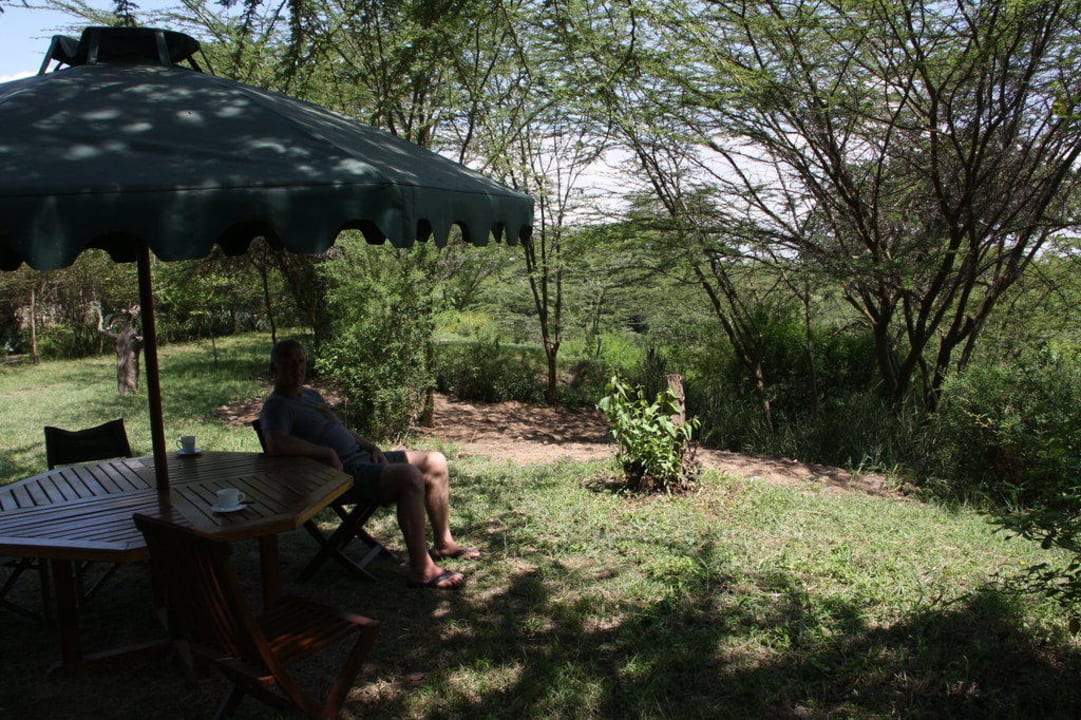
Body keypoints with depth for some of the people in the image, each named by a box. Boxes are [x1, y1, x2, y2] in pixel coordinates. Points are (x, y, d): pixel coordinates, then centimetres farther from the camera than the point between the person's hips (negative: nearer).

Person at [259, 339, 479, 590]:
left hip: (361, 457, 10)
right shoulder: (277, 406, -11)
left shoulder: (311, 394, 20)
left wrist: (371, 447, 10)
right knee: (410, 476, -32)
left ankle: (443, 543, 18)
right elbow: (275, 445, -33)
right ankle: (421, 570, -26)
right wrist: (328, 452, -25)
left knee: (435, 462, 7)